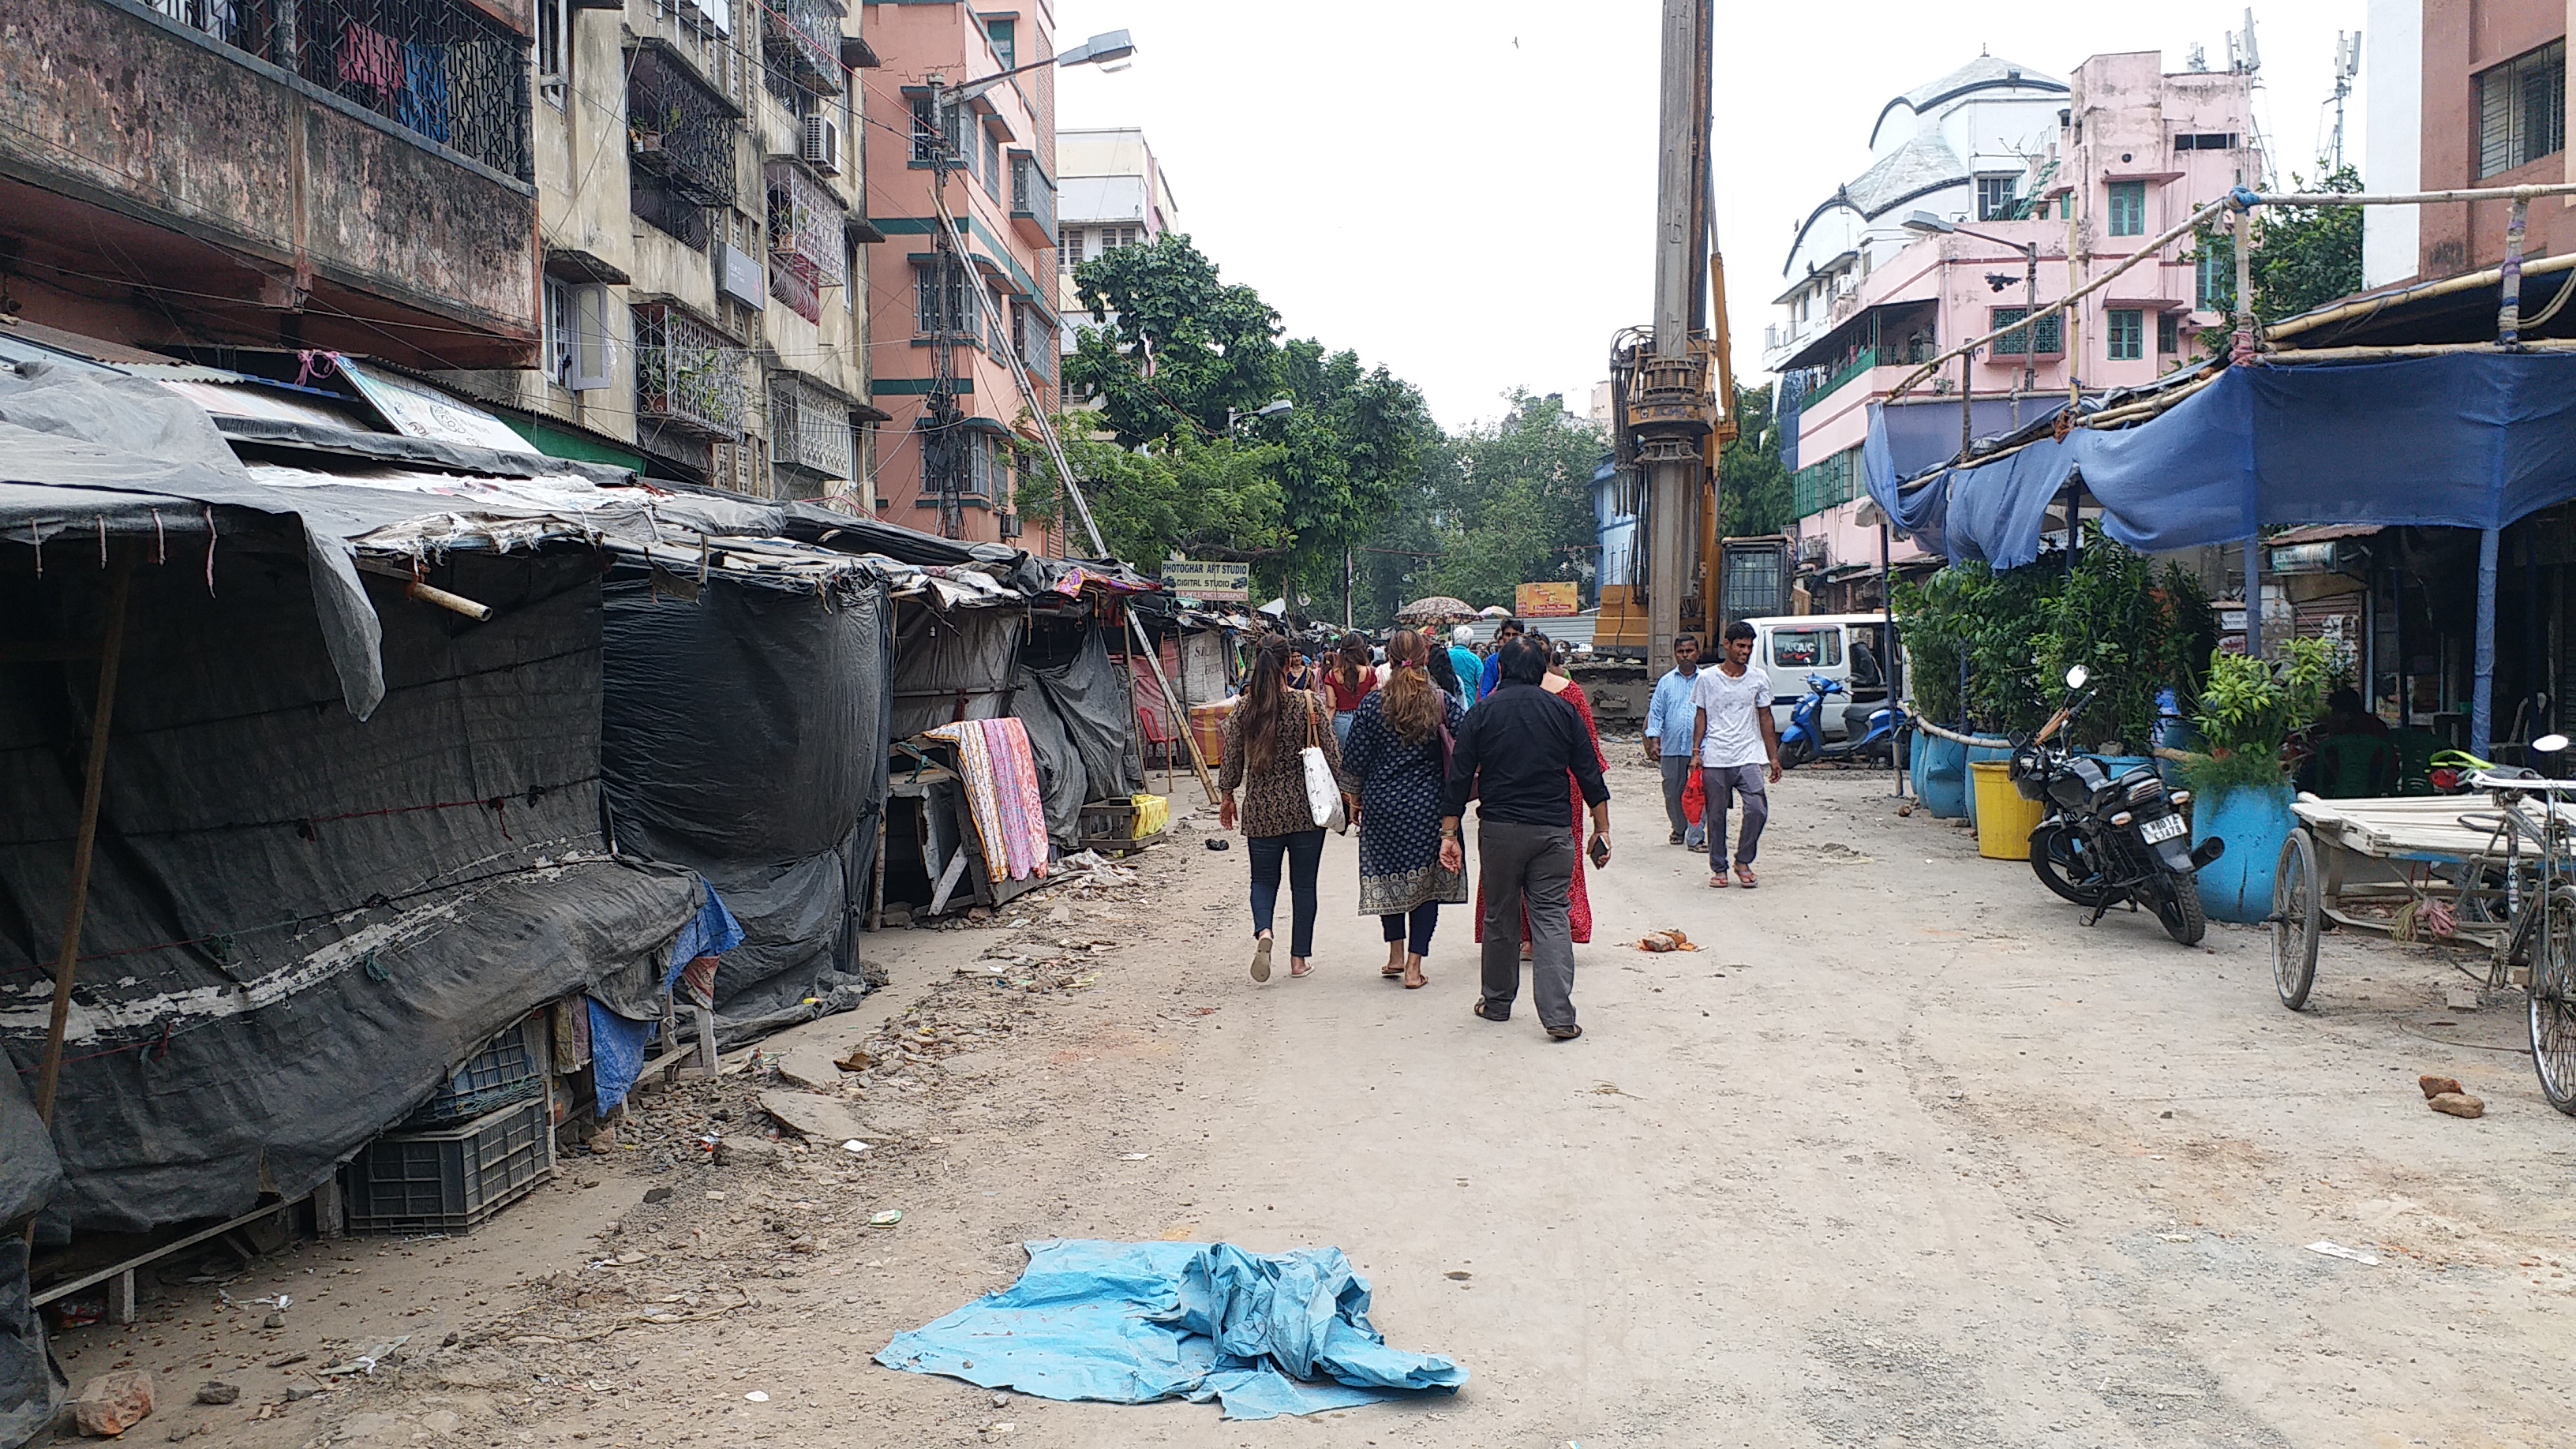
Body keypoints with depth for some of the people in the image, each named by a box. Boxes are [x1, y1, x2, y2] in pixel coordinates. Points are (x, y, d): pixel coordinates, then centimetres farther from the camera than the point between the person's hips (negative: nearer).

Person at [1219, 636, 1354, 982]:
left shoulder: (1243, 709, -3)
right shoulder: (1309, 704, -8)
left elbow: (1232, 758, 4)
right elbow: (1331, 753, -4)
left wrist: (1226, 796, 17)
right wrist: (1347, 792, 6)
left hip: (1261, 810, 1)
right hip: (1305, 808, -1)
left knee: (1264, 879, 13)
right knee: (1304, 884, 10)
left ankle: (1263, 931, -14)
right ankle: (1299, 958, 15)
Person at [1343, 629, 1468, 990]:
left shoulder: (1373, 704, -7)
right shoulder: (1444, 703, -7)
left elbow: (1354, 762, -5)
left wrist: (1361, 793, 12)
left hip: (1382, 806, 1)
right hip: (1429, 808, 0)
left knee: (1388, 877, 18)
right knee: (1427, 880, 8)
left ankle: (1396, 954, 21)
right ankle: (1414, 965, 5)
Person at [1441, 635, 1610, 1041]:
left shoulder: (1482, 714, 1)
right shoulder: (1563, 711, 4)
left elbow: (1459, 779, -1)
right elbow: (1590, 775, 3)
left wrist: (1449, 833, 3)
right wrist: (1601, 829, 9)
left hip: (1499, 828, 0)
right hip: (1554, 829, 0)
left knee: (1499, 917, 13)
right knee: (1551, 917, 1)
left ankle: (1497, 1003, 26)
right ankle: (1559, 1016, -8)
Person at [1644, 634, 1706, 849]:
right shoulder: (1666, 682, 8)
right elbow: (1656, 712, 6)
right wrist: (1654, 741, -4)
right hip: (1671, 748, 2)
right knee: (1672, 793, 10)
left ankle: (1695, 838, -3)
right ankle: (1679, 829, 31)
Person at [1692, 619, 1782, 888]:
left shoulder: (1759, 679, 8)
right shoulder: (1707, 678, 3)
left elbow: (1765, 719, 12)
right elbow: (1701, 717, 8)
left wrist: (1774, 757, 10)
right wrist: (1696, 751, 0)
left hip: (1749, 756, 1)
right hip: (1715, 759, -1)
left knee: (1758, 810, -12)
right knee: (1716, 815, 3)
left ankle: (1743, 861, 7)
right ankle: (1719, 868, 16)